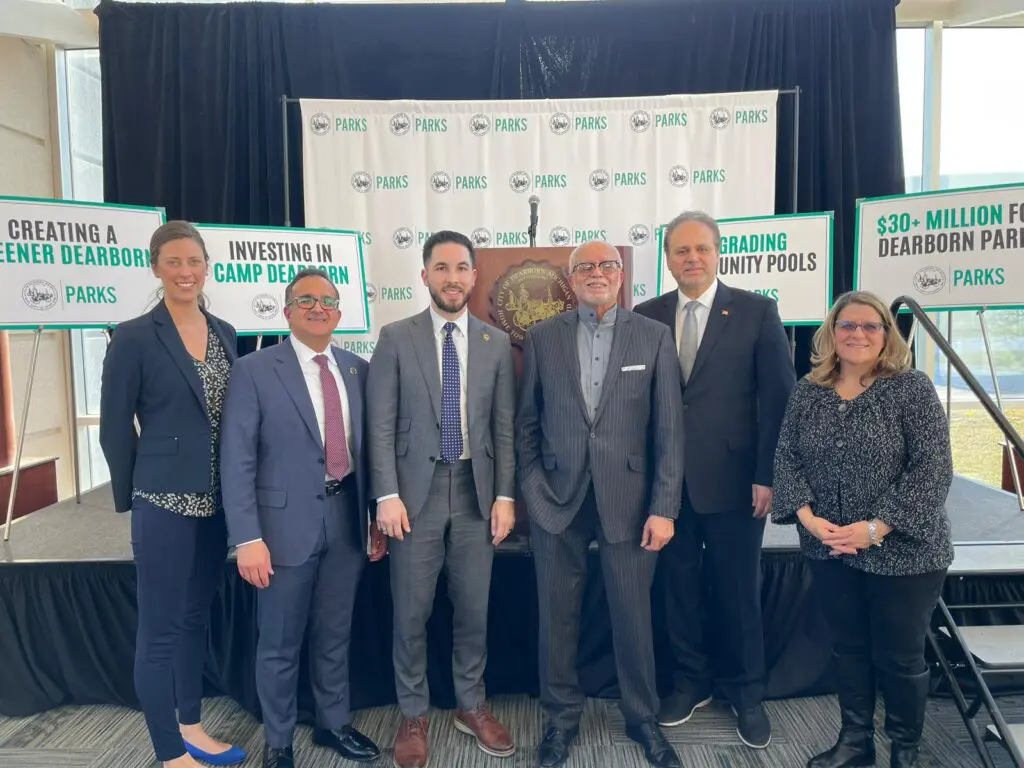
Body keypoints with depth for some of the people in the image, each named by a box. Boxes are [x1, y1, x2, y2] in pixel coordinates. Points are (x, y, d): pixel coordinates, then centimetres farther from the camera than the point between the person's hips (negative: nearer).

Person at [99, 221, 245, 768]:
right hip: (164, 502, -6)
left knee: (196, 617, 18)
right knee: (160, 628, 5)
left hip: (216, 501, 6)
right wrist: (133, 497, -1)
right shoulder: (134, 337, -9)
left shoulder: (224, 334, 7)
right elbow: (115, 427, -6)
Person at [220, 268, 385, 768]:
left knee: (335, 635, 19)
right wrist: (248, 538, -16)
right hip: (286, 522, -4)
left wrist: (376, 517, 8)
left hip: (347, 520, 4)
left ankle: (334, 724, 40)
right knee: (280, 643, 12)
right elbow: (237, 461, -11)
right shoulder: (254, 370, -8)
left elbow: (367, 448, 9)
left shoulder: (358, 370, 6)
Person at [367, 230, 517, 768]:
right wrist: (387, 495, -10)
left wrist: (505, 495, 0)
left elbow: (505, 427, 5)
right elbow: (381, 425, -4)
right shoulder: (396, 338, -1)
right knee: (412, 612, 7)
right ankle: (413, 714, 27)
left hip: (476, 491, 2)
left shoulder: (497, 343, 6)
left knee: (473, 608, 12)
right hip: (417, 490, -2)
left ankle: (471, 705, 32)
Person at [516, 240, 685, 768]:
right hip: (557, 498, 1)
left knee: (633, 616, 10)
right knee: (557, 616, 11)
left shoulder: (653, 336, 1)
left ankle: (642, 717, 34)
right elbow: (527, 423, 7)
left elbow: (668, 429, -2)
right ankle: (561, 716, 33)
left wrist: (664, 507, -6)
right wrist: (533, 488, 0)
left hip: (627, 498, -1)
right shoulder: (542, 337, 4)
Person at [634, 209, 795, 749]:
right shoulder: (646, 317, 5)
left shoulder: (757, 312, -2)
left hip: (733, 479, -2)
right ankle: (689, 682, 34)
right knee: (676, 586, 12)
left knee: (738, 591, 11)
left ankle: (745, 692, 32)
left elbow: (779, 397, -4)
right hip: (667, 481, 2)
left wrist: (767, 475, -8)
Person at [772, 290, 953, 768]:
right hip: (829, 550, 3)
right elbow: (786, 457, 2)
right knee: (847, 647, 16)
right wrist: (807, 517, -12)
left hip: (902, 551, -3)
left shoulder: (912, 388, -9)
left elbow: (933, 469, -14)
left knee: (899, 655, 10)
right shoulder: (807, 392, 3)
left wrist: (876, 528, -19)